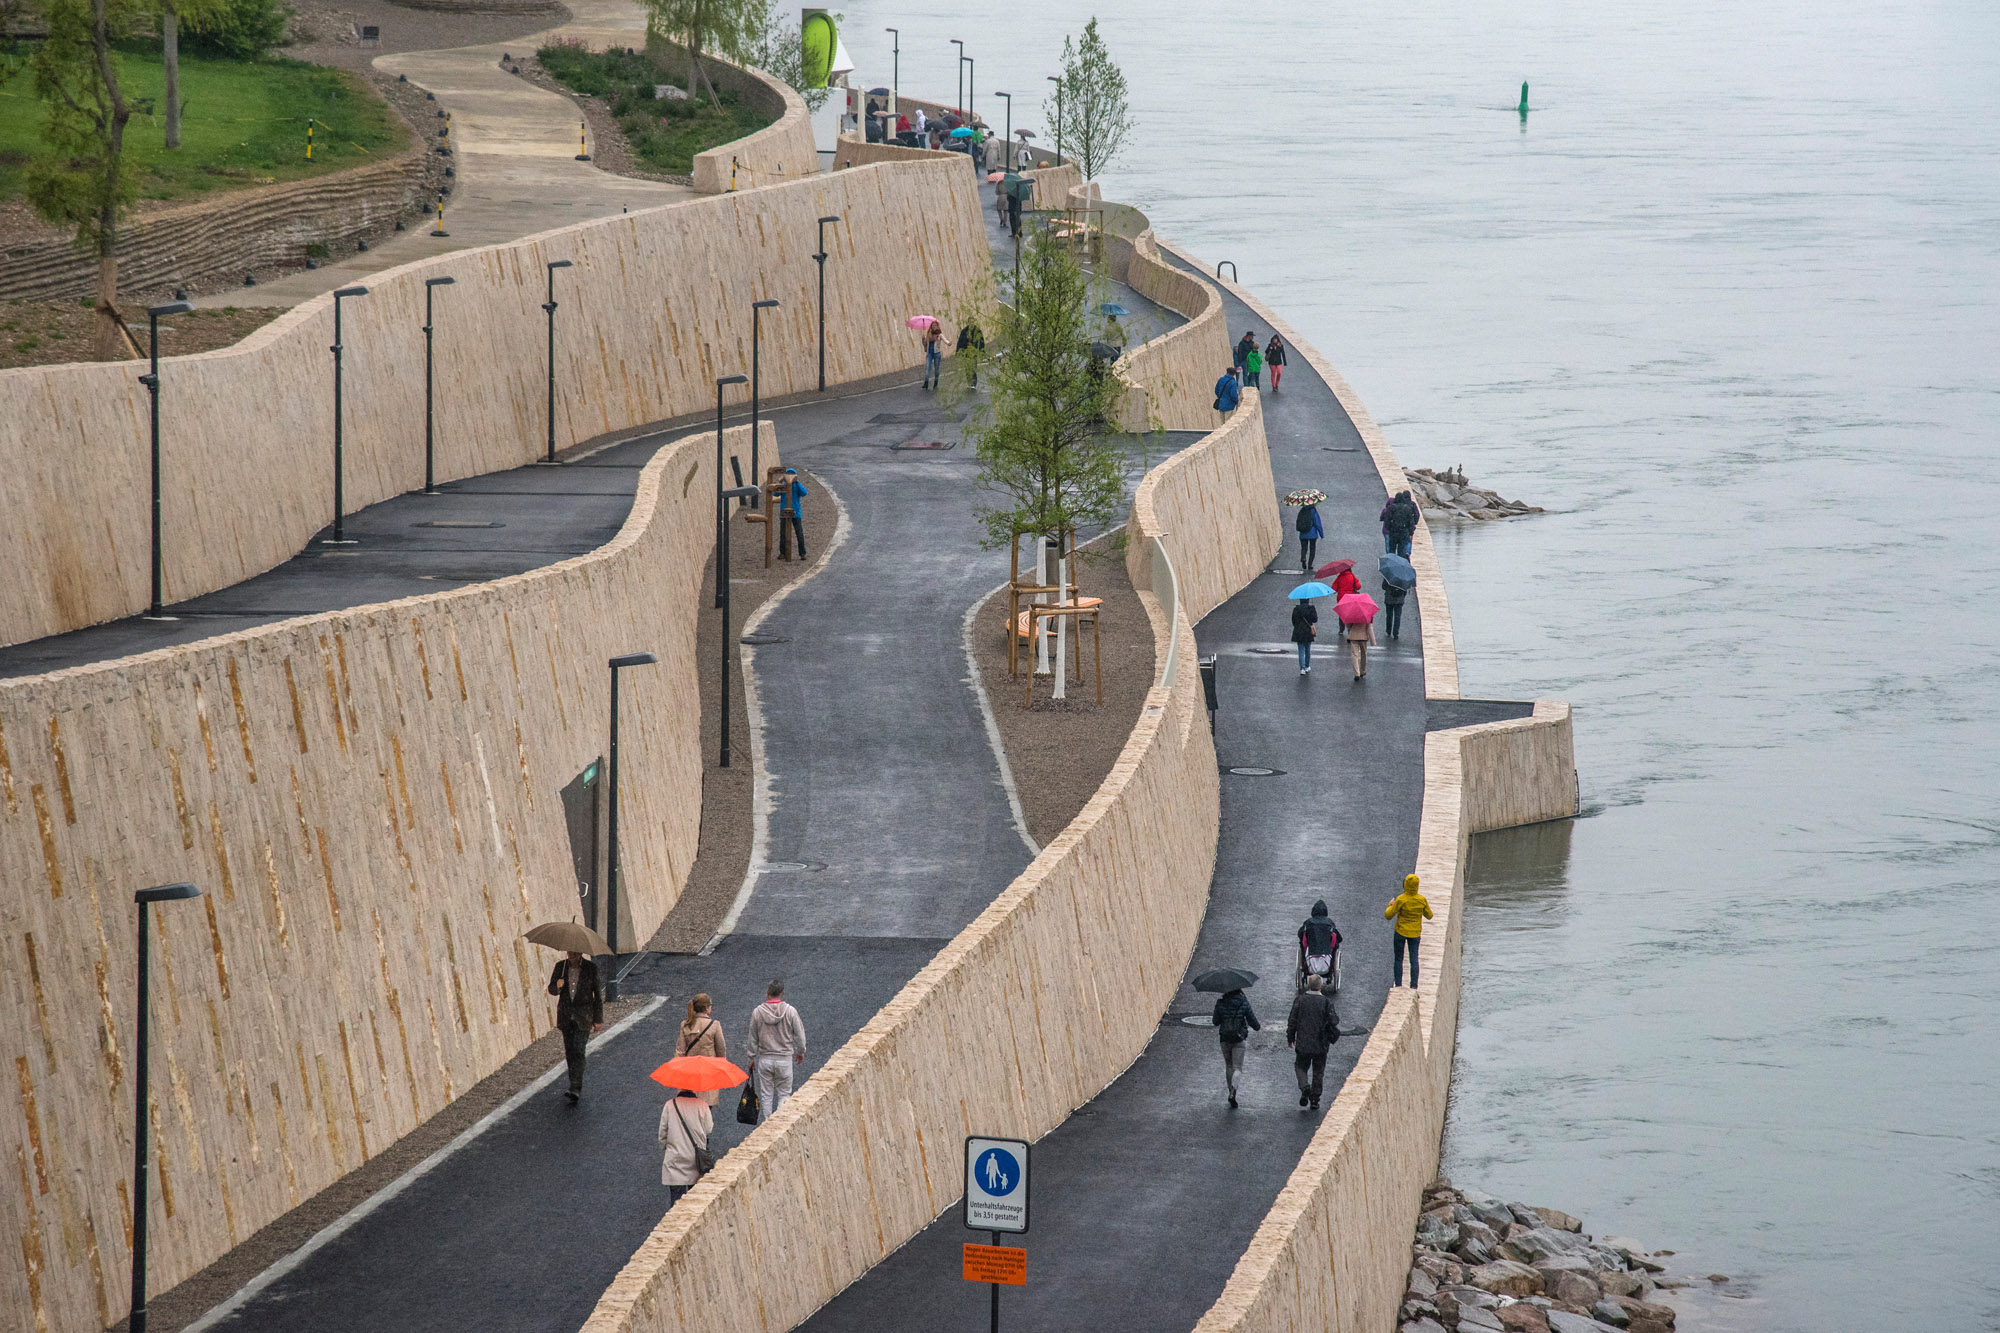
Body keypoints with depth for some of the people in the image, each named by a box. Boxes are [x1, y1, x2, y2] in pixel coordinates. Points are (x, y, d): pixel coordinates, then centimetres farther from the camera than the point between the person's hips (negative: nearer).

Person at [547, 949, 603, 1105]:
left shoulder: (591, 968, -4)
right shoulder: (561, 967, 3)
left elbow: (598, 994, 2)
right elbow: (551, 990, 5)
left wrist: (598, 1019, 2)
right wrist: (558, 986, -21)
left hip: (583, 1016, -4)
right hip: (566, 1015, 4)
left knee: (578, 1051, -13)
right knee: (569, 1053, 8)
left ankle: (575, 1090, -17)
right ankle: (576, 1087, 23)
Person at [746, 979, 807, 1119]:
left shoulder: (757, 1012, -5)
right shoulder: (790, 1011, -8)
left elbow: (753, 1038, 2)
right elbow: (800, 1034, -1)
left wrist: (751, 1057, 14)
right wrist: (800, 1052, 17)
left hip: (764, 1059, 1)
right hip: (785, 1059, -1)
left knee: (766, 1095, 9)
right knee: (784, 1094, 6)